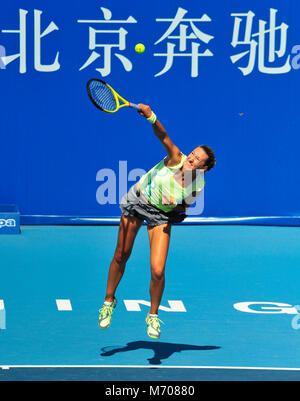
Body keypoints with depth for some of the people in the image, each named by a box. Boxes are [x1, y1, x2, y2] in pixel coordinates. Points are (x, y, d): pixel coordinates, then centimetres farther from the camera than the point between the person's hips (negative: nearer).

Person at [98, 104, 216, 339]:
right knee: (121, 256, 9)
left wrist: (176, 205, -21)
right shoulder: (176, 159, -23)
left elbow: (184, 206, 2)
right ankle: (109, 301, 34)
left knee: (158, 272, -13)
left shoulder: (197, 186, -17)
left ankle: (153, 316, 12)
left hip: (162, 215, 0)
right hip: (137, 201, 0)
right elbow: (163, 136, -39)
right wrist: (151, 117, -57)